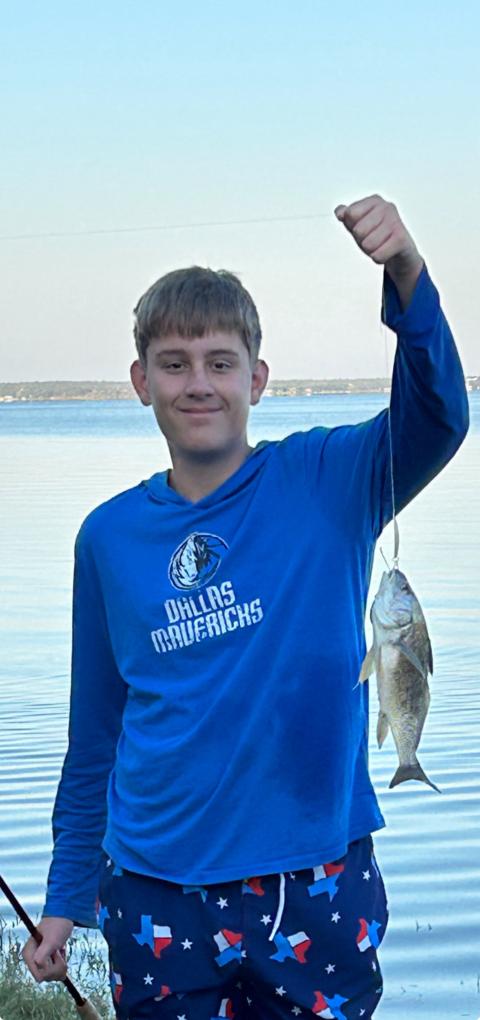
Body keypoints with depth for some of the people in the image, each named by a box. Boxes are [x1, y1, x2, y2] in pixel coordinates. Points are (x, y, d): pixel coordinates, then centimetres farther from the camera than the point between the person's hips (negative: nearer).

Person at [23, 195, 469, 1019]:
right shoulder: (109, 537, 3)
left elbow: (436, 416, -23)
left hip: (317, 886, -1)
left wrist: (406, 274, -40)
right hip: (156, 896, 1)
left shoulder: (327, 485, -4)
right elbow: (93, 740, 10)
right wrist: (65, 899, 12)